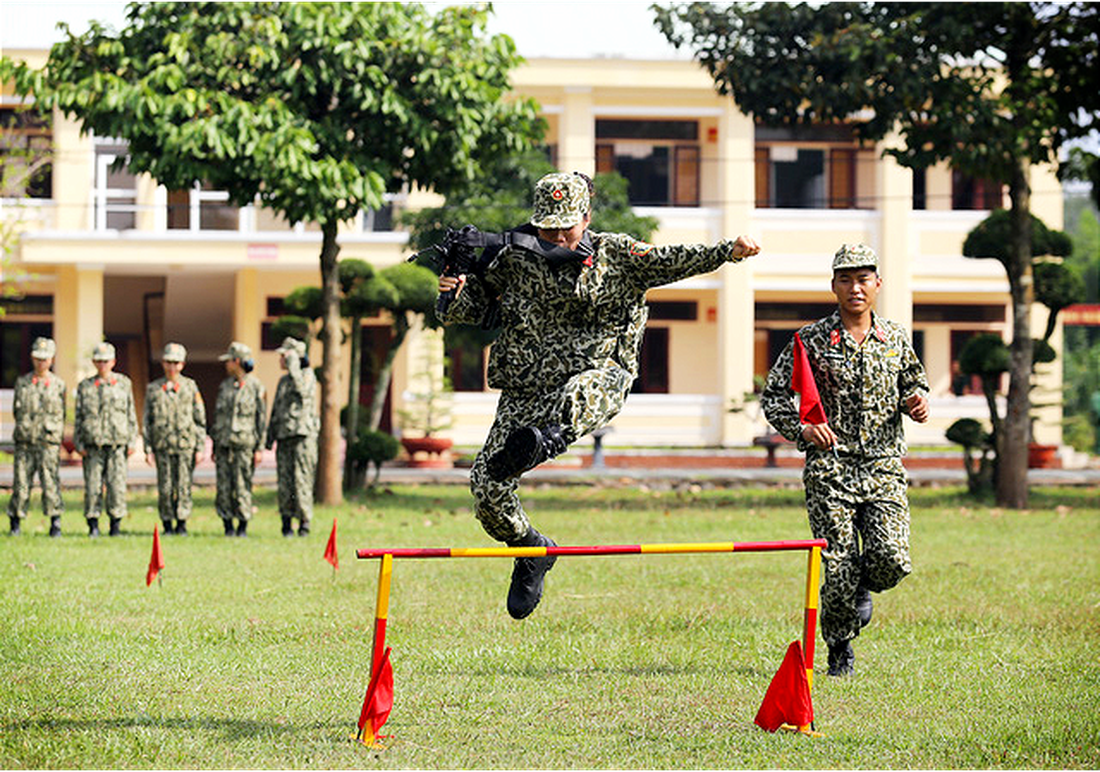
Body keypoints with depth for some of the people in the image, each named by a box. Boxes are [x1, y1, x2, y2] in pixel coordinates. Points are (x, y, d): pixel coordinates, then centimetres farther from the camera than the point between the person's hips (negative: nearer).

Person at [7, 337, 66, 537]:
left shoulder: (58, 385, 5)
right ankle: (15, 523, 10)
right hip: (24, 442, 2)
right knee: (21, 483, 0)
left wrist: (53, 434, 10)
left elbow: (61, 415, 13)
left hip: (48, 443, -2)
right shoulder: (21, 382, 9)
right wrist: (24, 428, 11)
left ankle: (55, 524, -1)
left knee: (50, 482, -8)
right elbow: (16, 411, 17)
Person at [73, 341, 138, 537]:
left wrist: (132, 441, 3)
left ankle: (115, 524, 4)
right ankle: (93, 525, 7)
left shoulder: (124, 384, 8)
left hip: (117, 443, -1)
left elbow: (131, 414, 9)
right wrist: (79, 444, 2)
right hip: (93, 445, 1)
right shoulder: (85, 386, 9)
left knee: (117, 485, -5)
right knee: (92, 486, -1)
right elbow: (78, 416, 9)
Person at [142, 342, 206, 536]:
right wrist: (148, 449, 2)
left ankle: (182, 523, 4)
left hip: (186, 445, -1)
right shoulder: (153, 389, 8)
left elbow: (200, 419, 6)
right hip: (162, 446, 1)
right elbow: (146, 421, 9)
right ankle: (167, 524, 9)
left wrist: (200, 447, 1)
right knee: (165, 487, 1)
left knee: (184, 485, -4)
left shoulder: (190, 387, 6)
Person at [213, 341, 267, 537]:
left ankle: (243, 526, 3)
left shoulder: (255, 387, -1)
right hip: (224, 443, 5)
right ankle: (228, 526, 7)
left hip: (245, 443, -5)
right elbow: (217, 417, 17)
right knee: (223, 487, 0)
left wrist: (260, 447, -7)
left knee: (242, 487, -6)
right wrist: (214, 446, 14)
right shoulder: (224, 386, 13)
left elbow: (262, 418, -1)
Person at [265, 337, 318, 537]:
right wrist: (269, 438, 17)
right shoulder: (283, 381, 19)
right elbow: (275, 410, 22)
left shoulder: (307, 375, -1)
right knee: (284, 481, 4)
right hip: (284, 437, 7)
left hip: (303, 434, -7)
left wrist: (293, 367, -17)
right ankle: (287, 523, 8)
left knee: (302, 479, -8)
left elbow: (302, 391, -24)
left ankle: (304, 521, -2)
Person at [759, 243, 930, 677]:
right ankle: (839, 651, 19)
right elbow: (773, 397, 4)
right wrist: (802, 429, -13)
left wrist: (916, 402, 1)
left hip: (884, 466, 2)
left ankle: (863, 587, 23)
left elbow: (913, 383, 25)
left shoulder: (895, 340, 10)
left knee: (891, 559, -15)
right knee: (838, 568, -4)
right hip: (830, 466, -2)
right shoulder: (811, 340, 1)